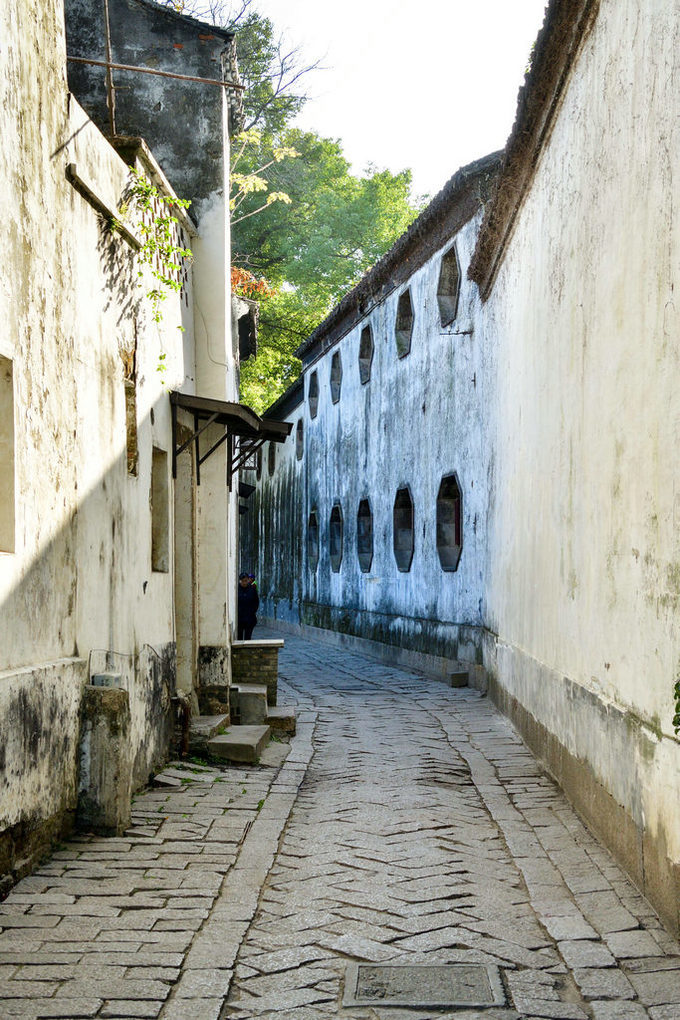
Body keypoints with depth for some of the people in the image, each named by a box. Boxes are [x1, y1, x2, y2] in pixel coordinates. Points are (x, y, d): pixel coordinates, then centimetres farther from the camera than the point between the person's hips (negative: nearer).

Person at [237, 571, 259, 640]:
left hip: (249, 618, 1)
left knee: (248, 638, 2)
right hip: (238, 617, -1)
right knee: (239, 637, 1)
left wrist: (254, 610, 2)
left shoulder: (252, 588, 2)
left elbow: (256, 601, 12)